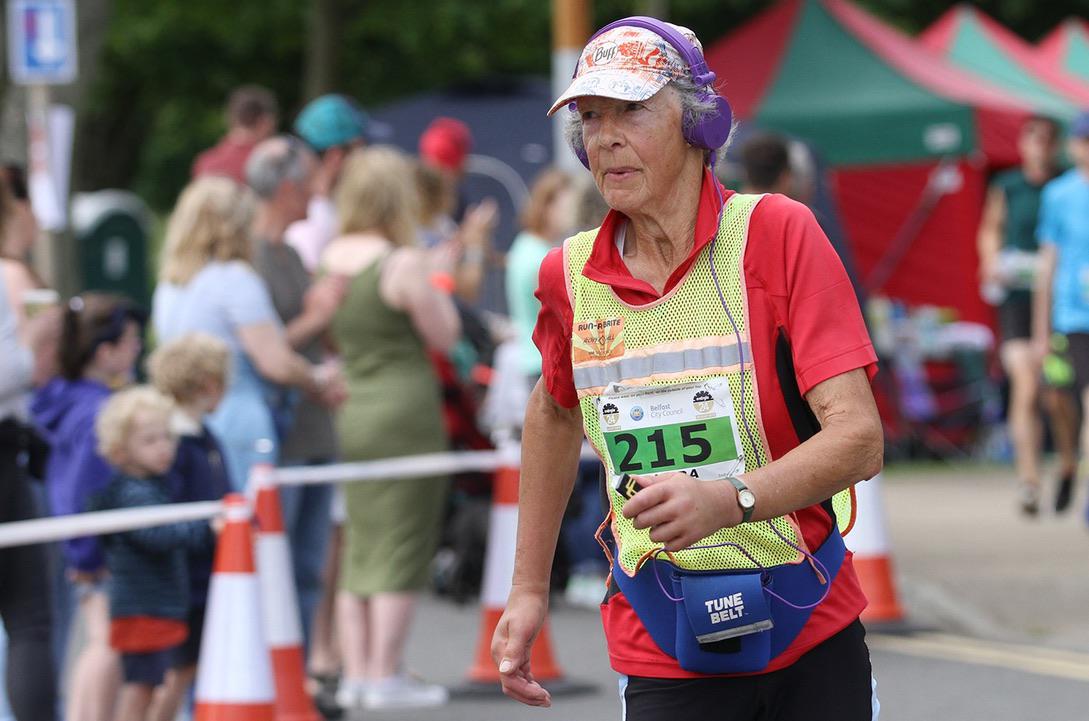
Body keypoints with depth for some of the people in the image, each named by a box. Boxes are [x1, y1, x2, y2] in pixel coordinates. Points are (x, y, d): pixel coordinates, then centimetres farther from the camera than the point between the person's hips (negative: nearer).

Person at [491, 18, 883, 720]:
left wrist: (732, 500, -35)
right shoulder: (569, 274, 1)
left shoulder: (776, 233, -11)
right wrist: (530, 588, 20)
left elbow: (859, 437, -18)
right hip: (662, 658, 2)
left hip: (813, 640, -2)